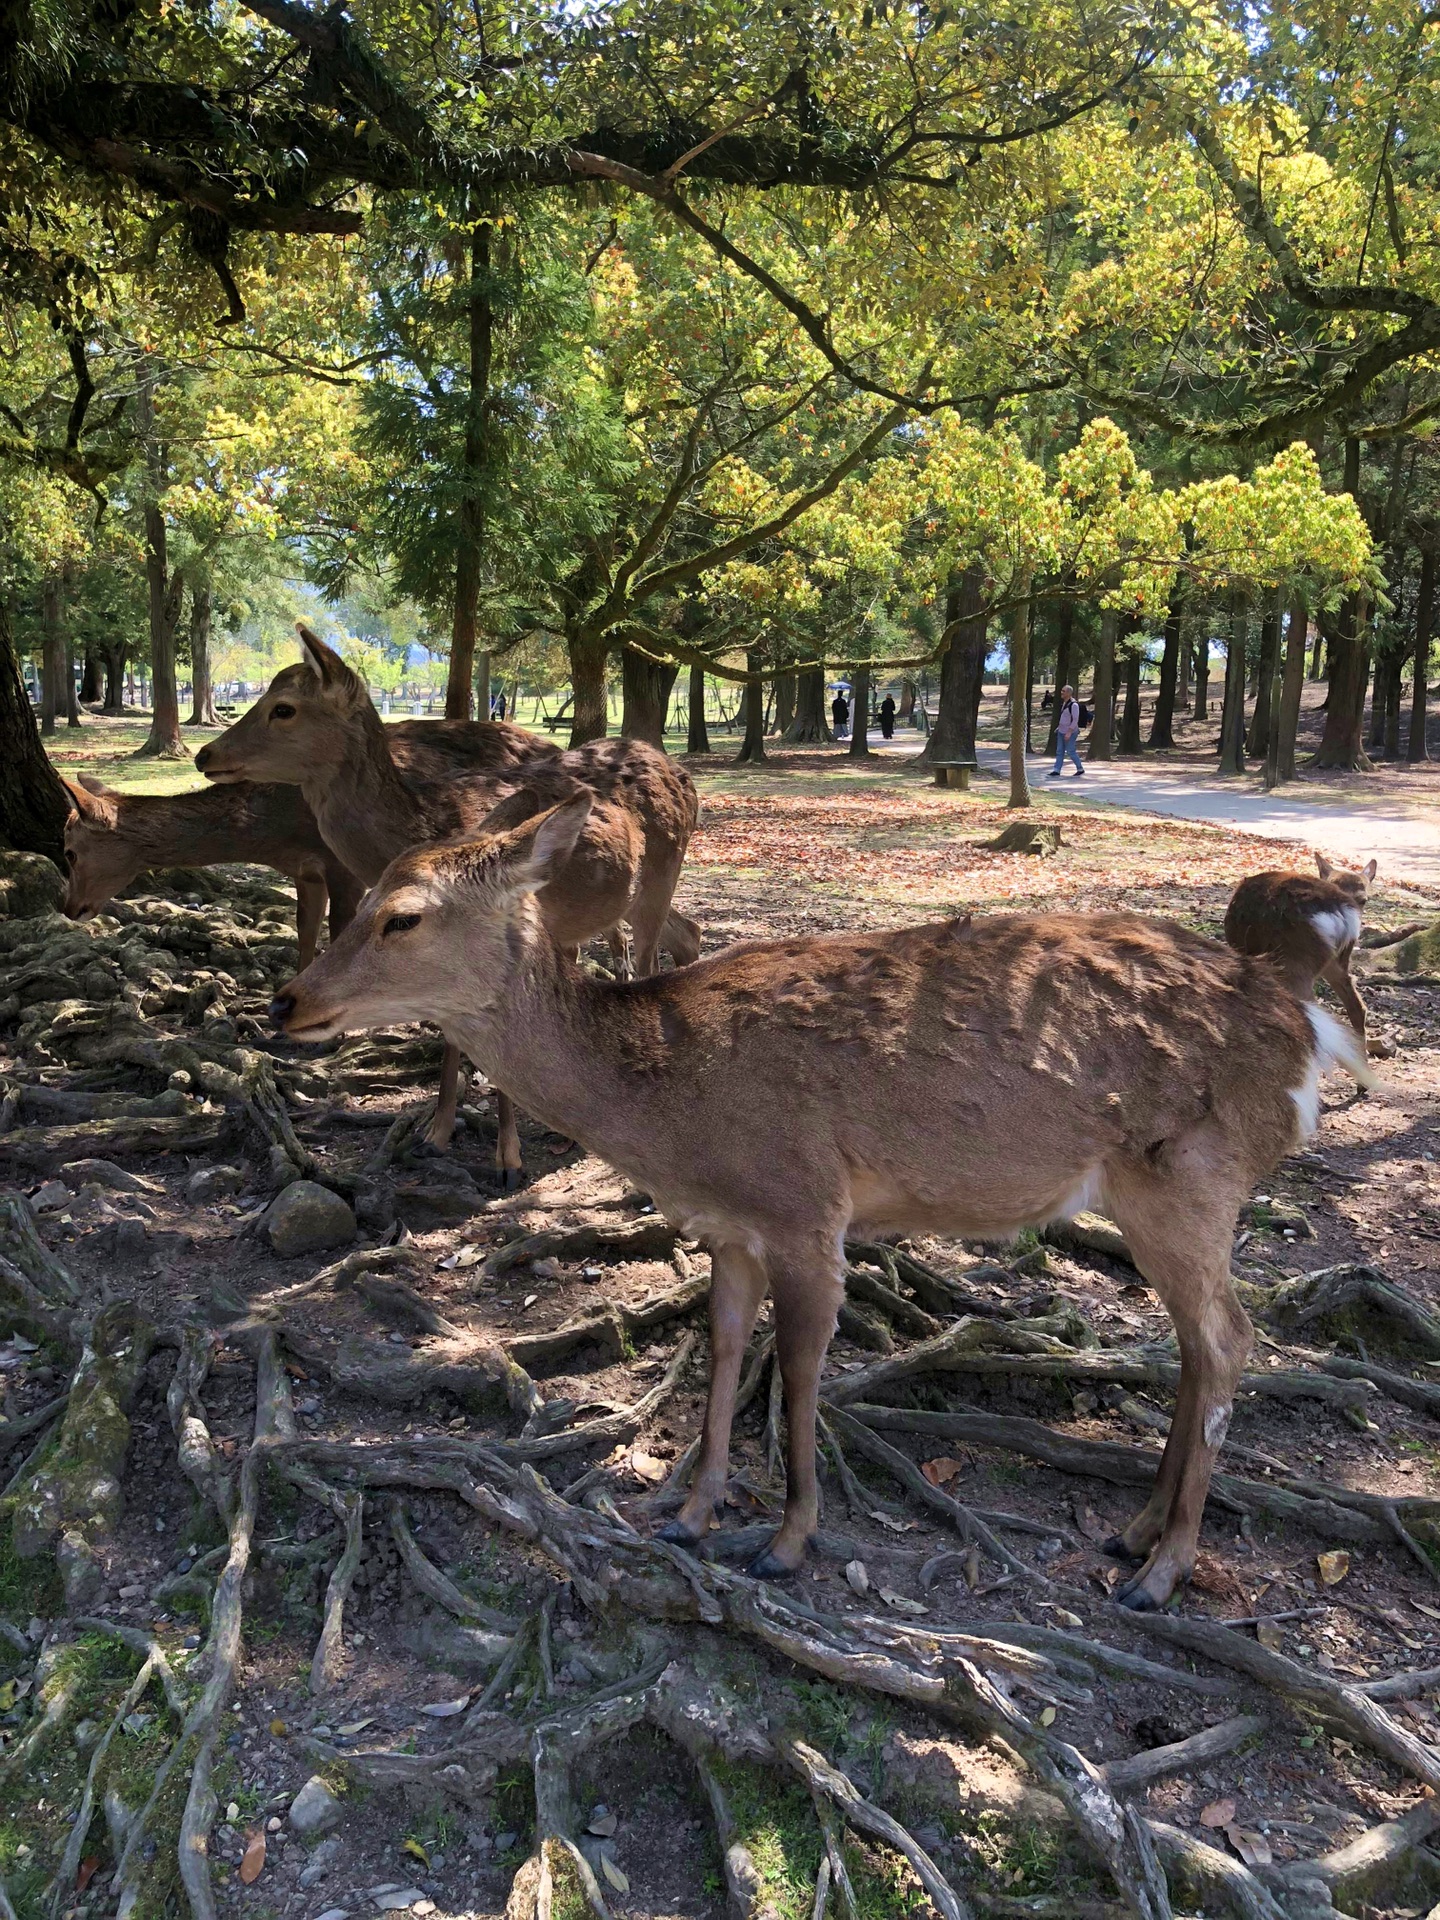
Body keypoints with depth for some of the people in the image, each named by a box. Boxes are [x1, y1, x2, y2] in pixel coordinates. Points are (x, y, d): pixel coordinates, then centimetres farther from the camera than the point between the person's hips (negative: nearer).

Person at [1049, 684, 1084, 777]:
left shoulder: (1073, 704, -20)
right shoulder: (1065, 702, 9)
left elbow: (1075, 720, -23)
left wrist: (1069, 732, -26)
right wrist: (1059, 727, 20)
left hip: (1070, 732, -9)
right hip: (1062, 731, 9)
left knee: (1071, 752, -2)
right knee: (1059, 751, 4)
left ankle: (1080, 769, 13)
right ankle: (1056, 771, 3)